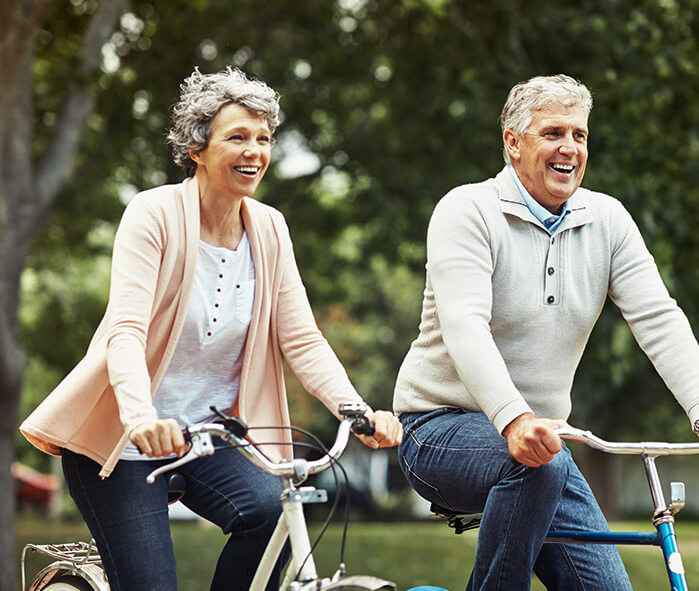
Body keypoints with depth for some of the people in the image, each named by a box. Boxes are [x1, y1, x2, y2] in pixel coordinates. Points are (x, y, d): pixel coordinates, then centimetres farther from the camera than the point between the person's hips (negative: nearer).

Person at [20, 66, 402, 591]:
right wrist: (141, 417, -43)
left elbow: (302, 340, -3)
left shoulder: (269, 229, 1)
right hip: (121, 438, -4)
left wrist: (358, 411, -21)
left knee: (270, 507, -24)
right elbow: (125, 331, -25)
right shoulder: (155, 214, -14)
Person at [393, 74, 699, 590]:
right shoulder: (467, 211, -12)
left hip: (539, 436, 6)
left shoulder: (607, 220, 3)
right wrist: (513, 418, -44)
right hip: (442, 429, -5)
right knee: (540, 464, -36)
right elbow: (465, 328, -27)